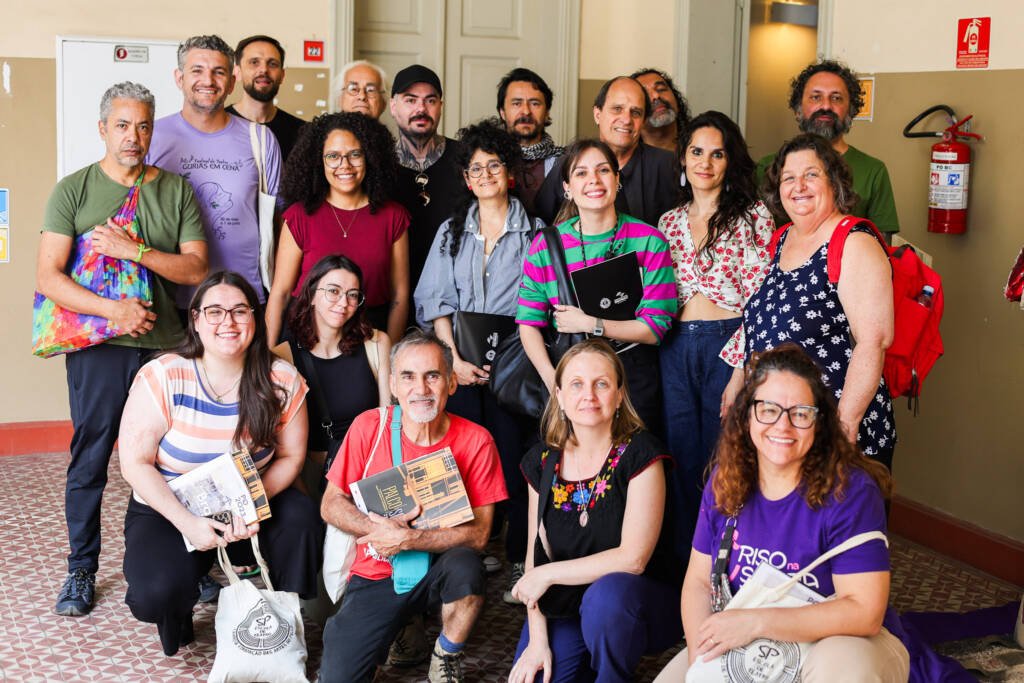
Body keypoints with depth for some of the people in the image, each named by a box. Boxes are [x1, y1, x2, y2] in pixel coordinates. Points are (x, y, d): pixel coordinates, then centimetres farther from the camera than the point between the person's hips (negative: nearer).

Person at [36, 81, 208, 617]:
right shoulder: (73, 191, 2)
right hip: (98, 347, -1)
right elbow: (48, 277, -6)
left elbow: (196, 268, -1)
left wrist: (133, 250, -14)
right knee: (89, 462, 6)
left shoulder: (175, 190, 8)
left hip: (166, 344, 1)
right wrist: (114, 309, -17)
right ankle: (81, 571, 21)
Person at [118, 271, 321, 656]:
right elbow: (135, 462, -14)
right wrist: (186, 522, -25)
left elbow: (290, 456, -2)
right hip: (167, 512, -2)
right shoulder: (162, 377, -16)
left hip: (250, 512, 2)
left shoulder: (282, 381, -9)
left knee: (301, 519, -28)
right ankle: (177, 619, 12)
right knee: (157, 592, -29)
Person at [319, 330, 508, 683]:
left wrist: (408, 539, -24)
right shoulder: (369, 427, -8)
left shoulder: (475, 441, -11)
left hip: (438, 567, 0)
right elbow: (331, 505, -1)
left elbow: (479, 533, -13)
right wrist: (377, 528, -19)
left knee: (466, 566, -35)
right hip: (376, 574, 1)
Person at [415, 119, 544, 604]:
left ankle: (519, 561, 3)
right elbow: (436, 300, 8)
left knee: (513, 458, -5)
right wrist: (455, 358, -5)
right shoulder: (451, 232, 14)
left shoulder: (533, 233, 5)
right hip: (461, 366, 2)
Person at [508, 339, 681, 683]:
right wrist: (537, 639, -7)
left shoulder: (640, 454, -12)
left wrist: (548, 574, -14)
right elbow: (536, 556, 3)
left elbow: (632, 558, -18)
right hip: (564, 606, 4)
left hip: (636, 601, -4)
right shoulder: (542, 462, 2)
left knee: (606, 592, -36)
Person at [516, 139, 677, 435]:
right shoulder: (545, 245, 0)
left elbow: (656, 327, -8)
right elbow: (528, 323, -3)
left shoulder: (649, 241, -4)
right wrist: (552, 379, -16)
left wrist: (591, 324, -15)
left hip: (632, 377, -1)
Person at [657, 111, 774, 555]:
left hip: (727, 344, -4)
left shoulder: (752, 217, -3)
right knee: (682, 460, 9)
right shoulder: (669, 222, 13)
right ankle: (684, 562, 22)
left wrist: (740, 372, -15)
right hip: (675, 348, 5)